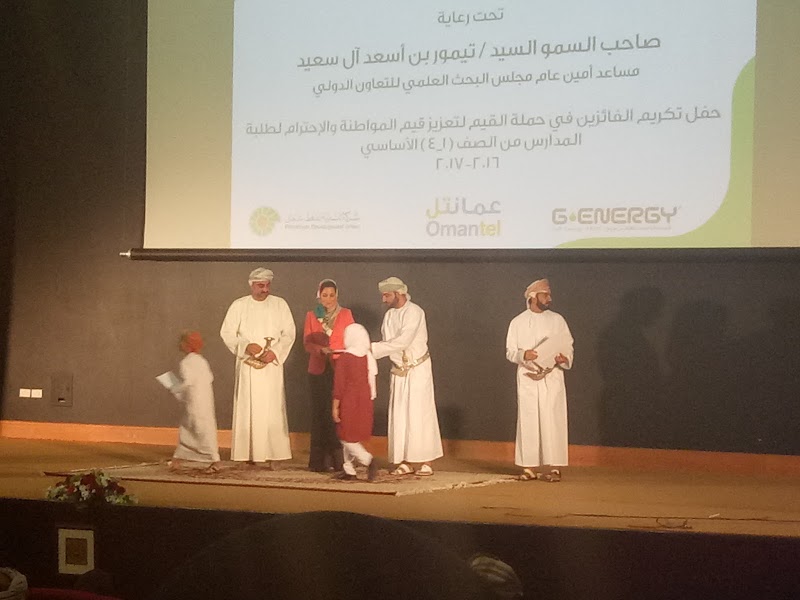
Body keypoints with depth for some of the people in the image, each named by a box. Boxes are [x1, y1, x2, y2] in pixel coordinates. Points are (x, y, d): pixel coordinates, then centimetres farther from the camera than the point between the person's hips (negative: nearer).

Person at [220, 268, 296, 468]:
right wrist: (245, 346, -14)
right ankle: (249, 452, 4)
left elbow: (289, 332, 3)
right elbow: (227, 332, 2)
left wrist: (275, 352, -12)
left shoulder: (280, 304, 5)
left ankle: (270, 455, -3)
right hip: (247, 365, 0)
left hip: (272, 365, 0)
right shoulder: (239, 305, 4)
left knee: (271, 409, -4)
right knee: (247, 408, -1)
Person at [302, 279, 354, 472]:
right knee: (319, 413, 0)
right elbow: (307, 342, 4)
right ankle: (319, 461, 2)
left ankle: (337, 459, -6)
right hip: (318, 369, 2)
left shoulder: (345, 314, 7)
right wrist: (321, 349, -15)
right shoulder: (311, 316, 11)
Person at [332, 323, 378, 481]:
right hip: (364, 402, 6)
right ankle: (349, 470, 18)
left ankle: (368, 460, -20)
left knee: (347, 438, 0)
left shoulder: (344, 358, -13)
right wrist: (370, 398, 16)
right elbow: (371, 381, 7)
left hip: (348, 402, -6)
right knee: (353, 437, 15)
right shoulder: (368, 357, 2)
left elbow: (339, 385, -12)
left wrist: (335, 406, -7)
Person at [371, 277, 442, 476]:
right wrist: (373, 349, -12)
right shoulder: (389, 315, 7)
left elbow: (402, 341, -25)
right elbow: (388, 343, 6)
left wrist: (373, 348, -24)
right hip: (399, 371, 7)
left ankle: (426, 462, 1)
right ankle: (405, 462, 8)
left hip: (417, 369, -7)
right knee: (399, 416, 4)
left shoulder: (414, 312, -16)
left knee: (419, 414, -5)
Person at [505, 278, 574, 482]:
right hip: (527, 378, 0)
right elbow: (510, 351, 4)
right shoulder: (518, 322, 6)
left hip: (552, 377, 0)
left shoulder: (557, 320, 7)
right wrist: (524, 354, -16)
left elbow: (568, 346, 7)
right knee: (528, 421, 1)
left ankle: (554, 466, -3)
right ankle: (530, 466, 7)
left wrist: (565, 359, -15)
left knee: (552, 421, -5)